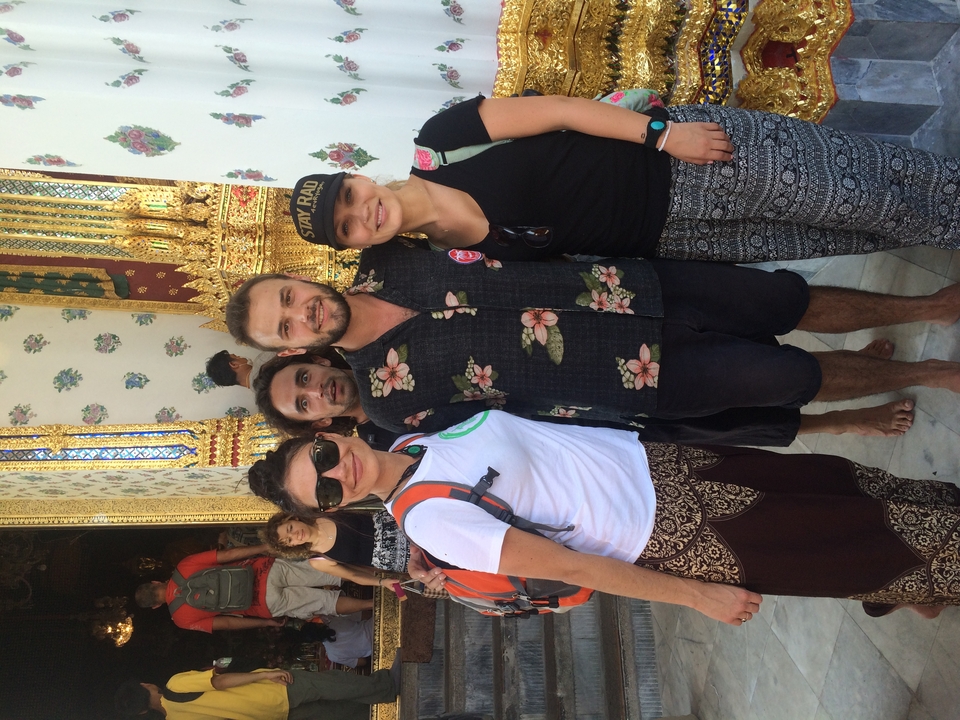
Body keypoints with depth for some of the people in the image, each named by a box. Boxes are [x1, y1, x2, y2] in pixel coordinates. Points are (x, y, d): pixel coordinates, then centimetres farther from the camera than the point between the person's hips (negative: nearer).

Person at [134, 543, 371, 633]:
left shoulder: (182, 618, 0)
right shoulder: (184, 567, 4)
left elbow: (226, 623, 3)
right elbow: (230, 554, -2)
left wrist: (269, 623, 11)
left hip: (265, 604, -3)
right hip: (264, 569, 3)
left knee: (326, 601, 3)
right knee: (330, 572, 4)